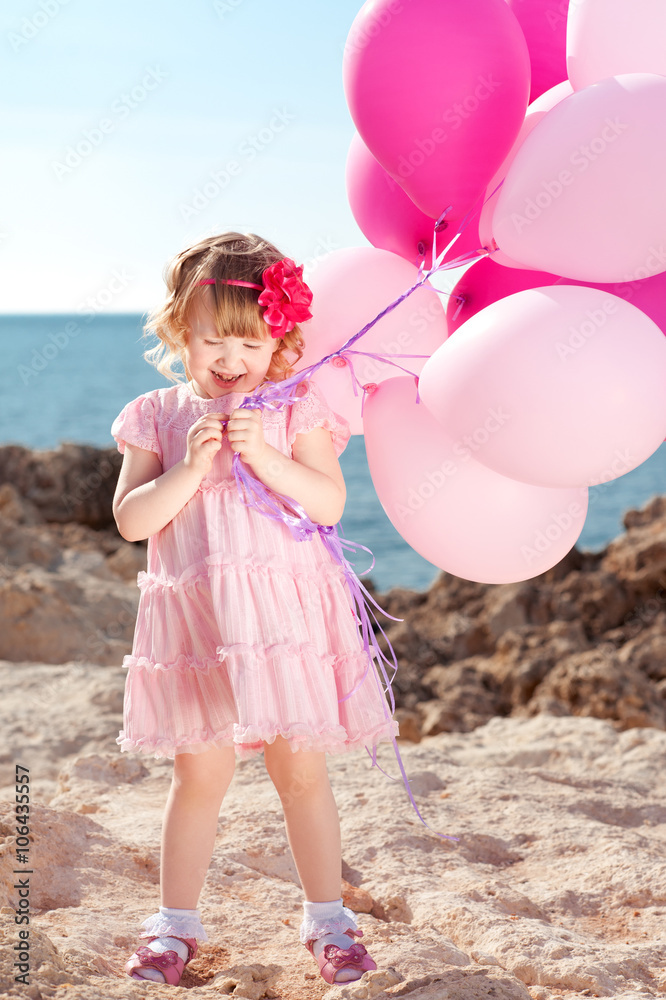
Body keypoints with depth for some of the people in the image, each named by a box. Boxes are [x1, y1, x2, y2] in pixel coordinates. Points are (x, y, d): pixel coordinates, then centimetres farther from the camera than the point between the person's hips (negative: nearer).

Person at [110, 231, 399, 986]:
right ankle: (176, 921, 23)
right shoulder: (157, 416, 5)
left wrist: (261, 453, -19)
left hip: (285, 613, -1)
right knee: (198, 776, 7)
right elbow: (131, 519, -3)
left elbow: (329, 503, -8)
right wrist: (191, 465, -15)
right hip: (194, 621, 1)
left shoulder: (296, 408, 2)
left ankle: (327, 917, 22)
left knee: (302, 773, 6)